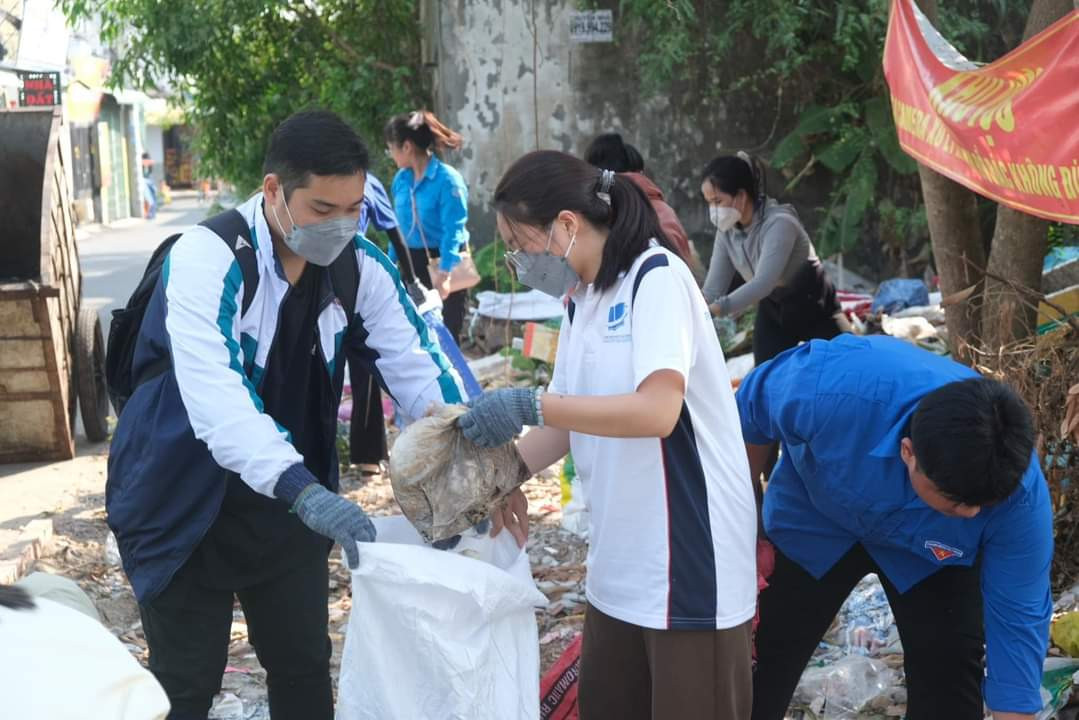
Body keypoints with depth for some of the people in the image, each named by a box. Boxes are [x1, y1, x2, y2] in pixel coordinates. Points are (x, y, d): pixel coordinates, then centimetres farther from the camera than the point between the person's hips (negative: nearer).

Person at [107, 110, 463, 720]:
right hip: (186, 501, -5)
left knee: (305, 669, 14)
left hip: (289, 500, 5)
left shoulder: (362, 267, -7)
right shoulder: (207, 257, -25)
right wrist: (305, 491, -50)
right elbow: (215, 394, -38)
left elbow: (417, 368, -9)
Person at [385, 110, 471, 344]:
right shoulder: (401, 179, 3)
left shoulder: (448, 179, -18)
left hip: (443, 264, -6)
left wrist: (444, 274, -31)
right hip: (412, 264, 6)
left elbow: (453, 232, -22)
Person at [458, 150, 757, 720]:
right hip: (620, 560, 8)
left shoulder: (657, 278, -15)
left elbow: (657, 411, -26)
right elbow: (571, 419, 12)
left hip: (688, 562, -8)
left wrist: (528, 405, -24)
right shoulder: (581, 300, 11)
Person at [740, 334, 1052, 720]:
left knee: (950, 679, -11)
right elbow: (747, 416, -18)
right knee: (758, 668, 1)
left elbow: (1016, 620, -26)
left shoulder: (1020, 497, -37)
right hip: (813, 522, 0)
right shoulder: (829, 389, -41)